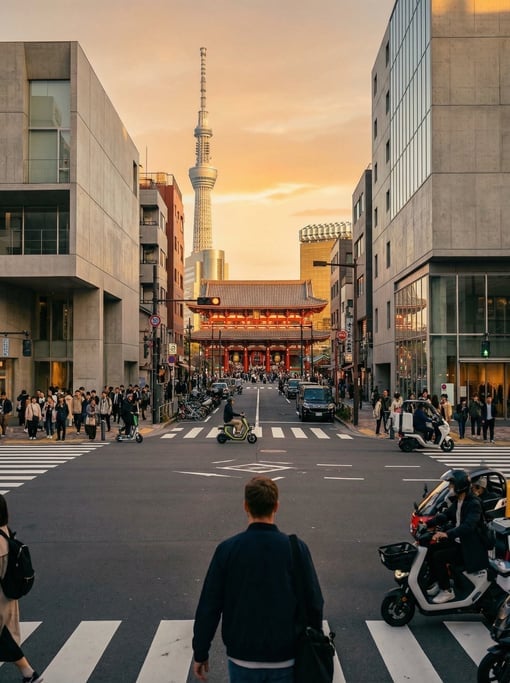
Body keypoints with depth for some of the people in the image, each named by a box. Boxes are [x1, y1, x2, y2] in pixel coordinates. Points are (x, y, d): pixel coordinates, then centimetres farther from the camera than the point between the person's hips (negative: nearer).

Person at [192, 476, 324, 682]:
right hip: (285, 660, 0)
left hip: (241, 659, 0)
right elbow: (314, 604, -5)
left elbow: (209, 606, -7)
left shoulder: (227, 549, -11)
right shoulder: (296, 548, -11)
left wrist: (200, 653, 5)